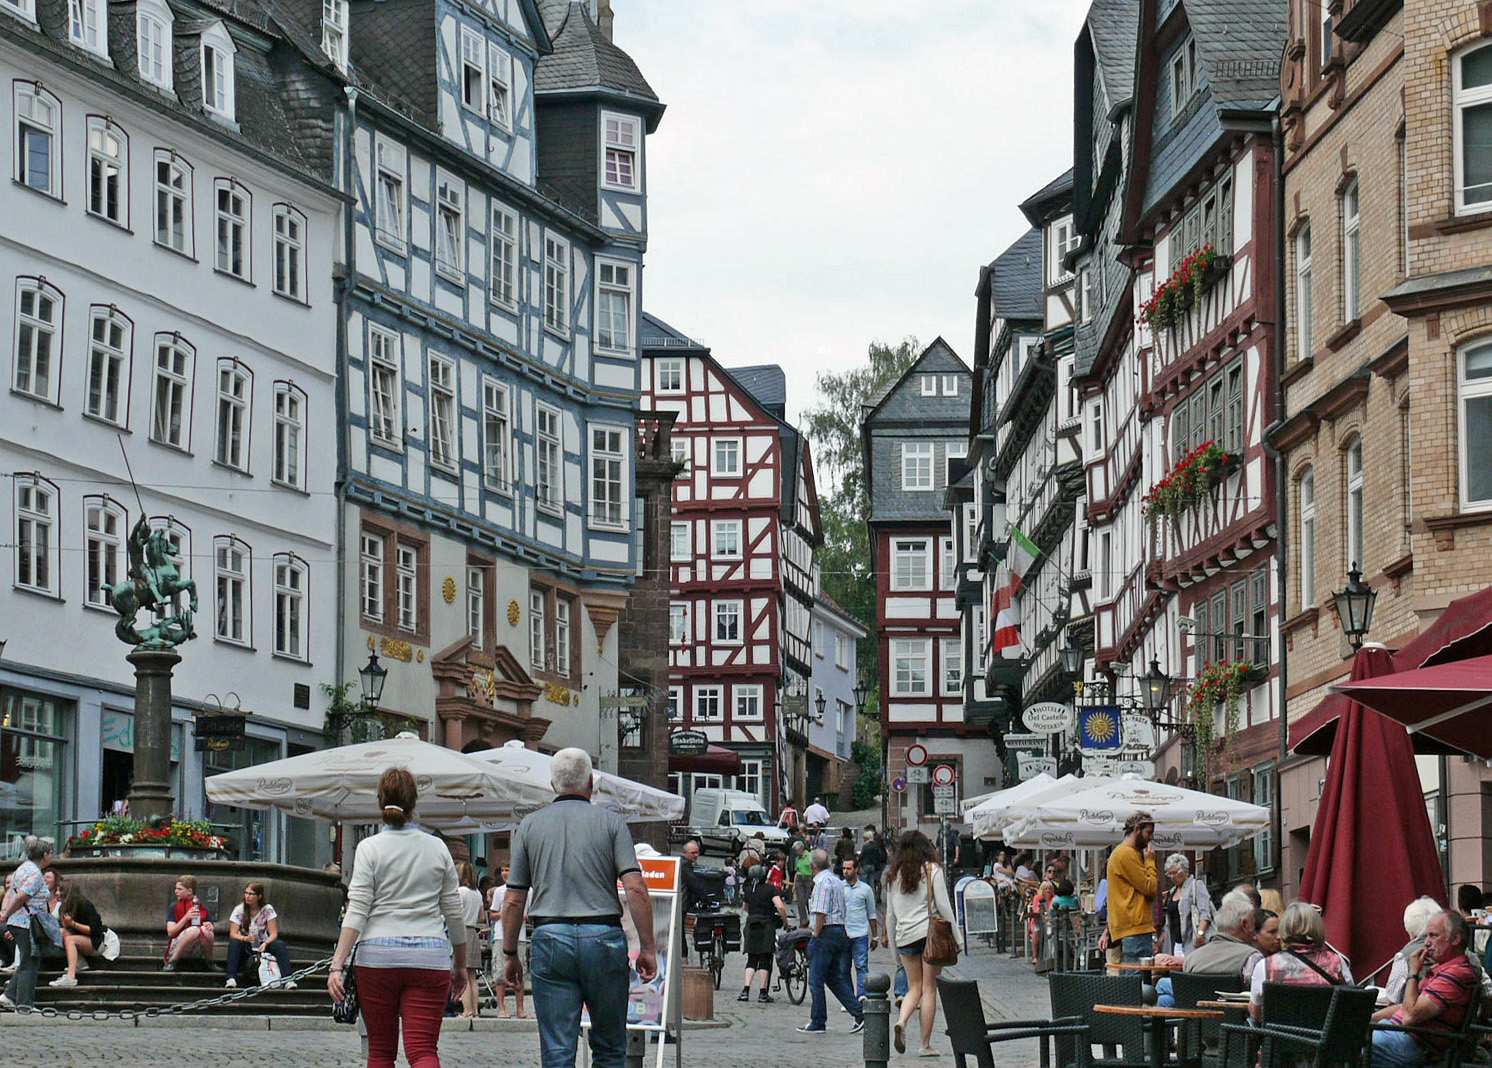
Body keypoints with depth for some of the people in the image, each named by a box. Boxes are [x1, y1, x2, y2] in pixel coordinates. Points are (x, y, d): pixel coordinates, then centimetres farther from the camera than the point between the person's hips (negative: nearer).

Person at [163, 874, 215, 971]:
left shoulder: (202, 908, 9)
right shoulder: (174, 907, 5)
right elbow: (170, 932, -5)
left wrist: (209, 927, -19)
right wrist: (186, 918, -17)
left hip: (197, 948, 2)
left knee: (204, 930, -29)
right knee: (195, 930, -33)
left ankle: (210, 963, -11)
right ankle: (171, 962, -25)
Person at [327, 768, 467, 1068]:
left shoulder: (370, 848, 0)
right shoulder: (437, 849, 7)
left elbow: (356, 912, -7)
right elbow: (454, 912, 12)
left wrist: (337, 965, -9)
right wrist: (460, 965, 23)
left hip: (378, 954, -1)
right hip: (430, 958, 1)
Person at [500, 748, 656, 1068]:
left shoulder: (530, 825, 8)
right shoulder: (609, 821, 4)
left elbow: (513, 901, 6)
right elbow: (635, 889, -6)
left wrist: (510, 954, 16)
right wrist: (647, 948, -1)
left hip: (550, 937, 1)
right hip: (603, 937, -1)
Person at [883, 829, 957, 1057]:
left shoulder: (894, 876, 11)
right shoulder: (932, 870, 0)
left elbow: (890, 915, 15)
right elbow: (943, 906, -5)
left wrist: (894, 946, 22)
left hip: (905, 936, 3)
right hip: (930, 933, -3)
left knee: (914, 987, 12)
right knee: (929, 989, 1)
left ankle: (901, 1021, -17)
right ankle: (926, 1044, 1)